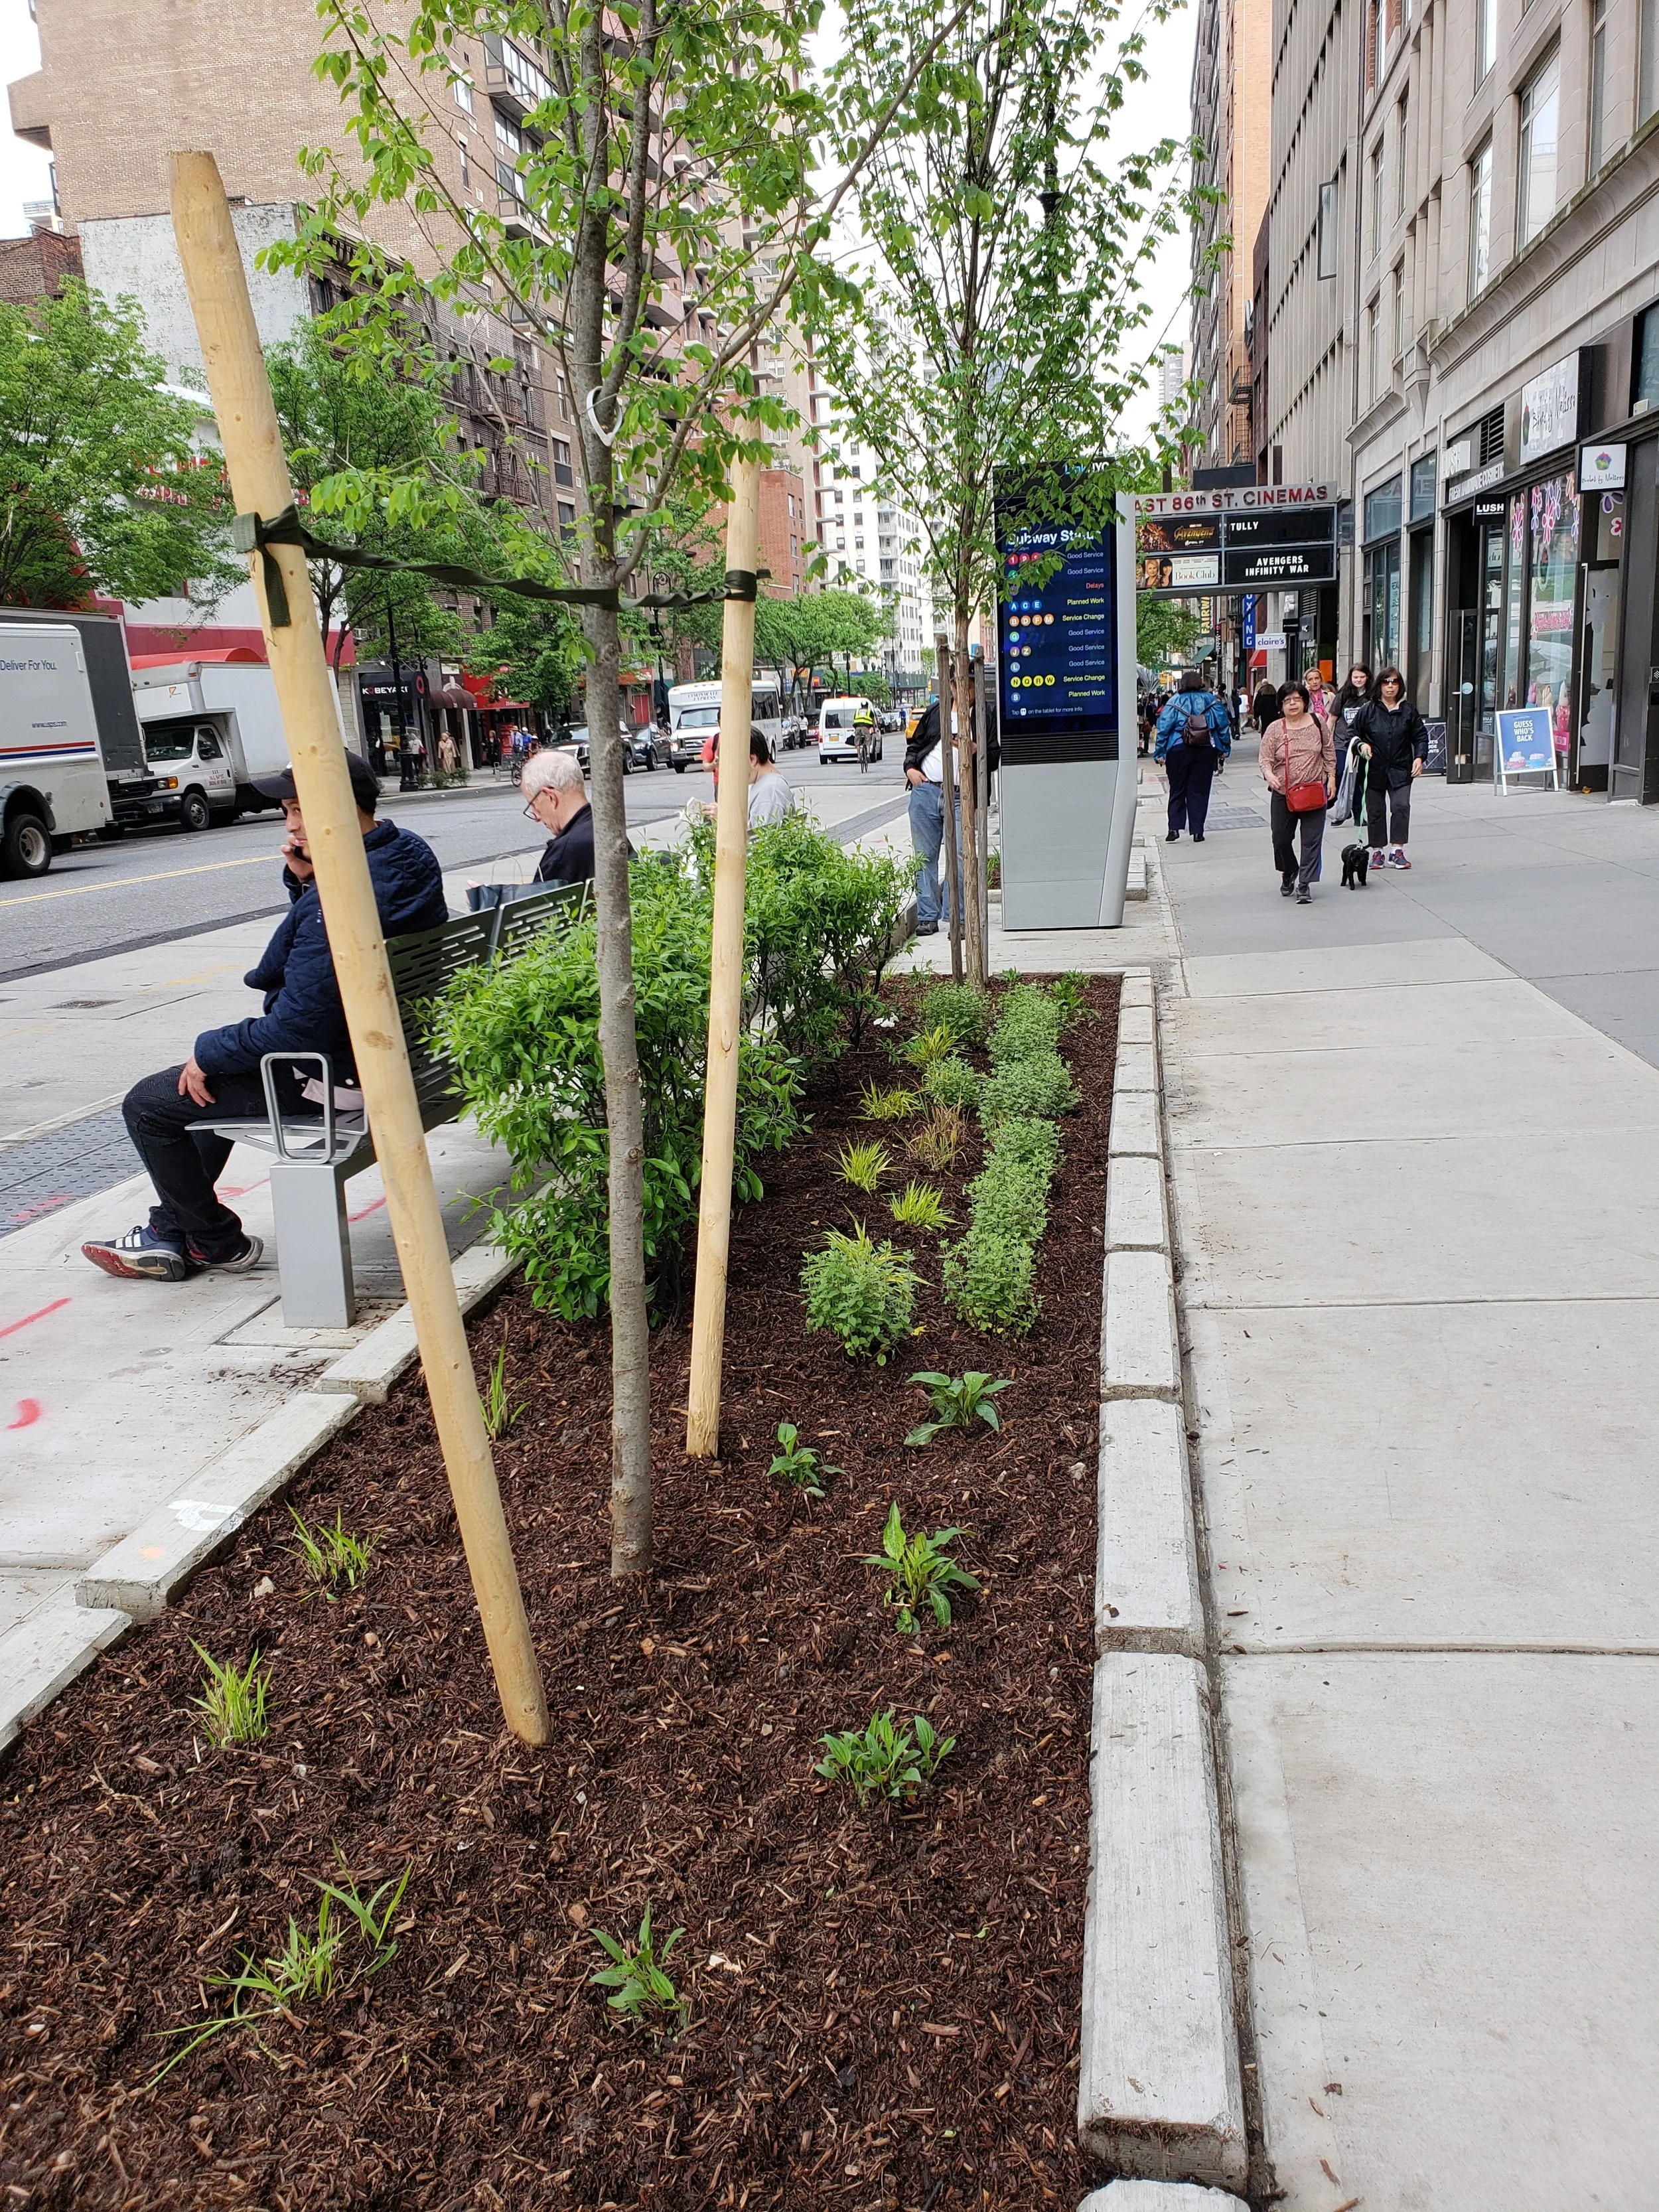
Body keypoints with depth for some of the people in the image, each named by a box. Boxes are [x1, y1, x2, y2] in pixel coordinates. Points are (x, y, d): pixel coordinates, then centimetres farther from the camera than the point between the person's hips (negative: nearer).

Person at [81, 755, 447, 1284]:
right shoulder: (407, 852, 1)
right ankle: (171, 1234, 34)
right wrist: (303, 880, -4)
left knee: (146, 1105, 4)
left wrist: (208, 1051, -11)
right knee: (216, 1071, 31)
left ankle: (217, 1242, 21)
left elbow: (295, 1028, -27)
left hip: (331, 1074, -10)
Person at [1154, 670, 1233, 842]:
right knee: (1199, 791, 6)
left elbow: (1163, 729, -4)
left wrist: (1159, 754, 0)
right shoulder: (1212, 701, 3)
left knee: (1177, 790, 9)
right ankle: (1197, 832, 4)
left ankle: (1175, 828, -3)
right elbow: (1224, 726, 5)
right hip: (1206, 752, 1)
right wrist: (1224, 750, 13)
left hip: (1178, 751, -1)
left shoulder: (1174, 702, -1)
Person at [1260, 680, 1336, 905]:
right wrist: (1269, 775, -24)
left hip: (1314, 791, 0)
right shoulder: (1274, 729, -1)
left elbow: (1329, 752, 10)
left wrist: (1331, 778, 5)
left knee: (1311, 839, -3)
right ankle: (1289, 873, 35)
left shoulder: (1318, 723, 3)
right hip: (1283, 793, 0)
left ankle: (1304, 884, 2)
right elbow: (1265, 759, -4)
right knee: (1281, 838, 7)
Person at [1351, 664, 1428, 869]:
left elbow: (1421, 735, 10)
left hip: (1400, 770, 0)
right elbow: (1353, 733, 8)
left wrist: (1419, 757, -2)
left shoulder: (1408, 710, 5)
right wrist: (1361, 744, -12)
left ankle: (1397, 852, -6)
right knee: (1375, 810, 6)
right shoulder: (1368, 710, 1)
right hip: (1374, 770, 0)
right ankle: (1377, 852, 17)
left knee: (1401, 806, -12)